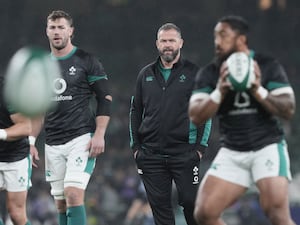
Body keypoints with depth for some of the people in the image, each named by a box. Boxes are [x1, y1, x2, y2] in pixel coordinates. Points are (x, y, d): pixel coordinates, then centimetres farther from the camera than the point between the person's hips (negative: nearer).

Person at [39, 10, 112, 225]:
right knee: (61, 204, 5)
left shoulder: (87, 61, -1)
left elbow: (105, 99, -2)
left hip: (81, 138, -5)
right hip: (52, 144, 5)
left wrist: (99, 135, -12)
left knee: (74, 195, -19)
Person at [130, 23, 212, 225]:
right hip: (151, 154, 3)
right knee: (160, 205, 2)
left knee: (191, 201, -7)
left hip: (185, 153, -3)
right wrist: (135, 145, 9)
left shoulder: (193, 73, 3)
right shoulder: (146, 75, 12)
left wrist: (200, 146, -4)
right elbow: (135, 111, 17)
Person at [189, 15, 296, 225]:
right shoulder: (209, 74, 2)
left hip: (268, 147, -3)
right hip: (232, 152, 4)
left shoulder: (268, 66, -5)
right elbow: (196, 116, -7)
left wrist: (258, 91, -23)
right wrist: (220, 92, -22)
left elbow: (289, 110, -10)